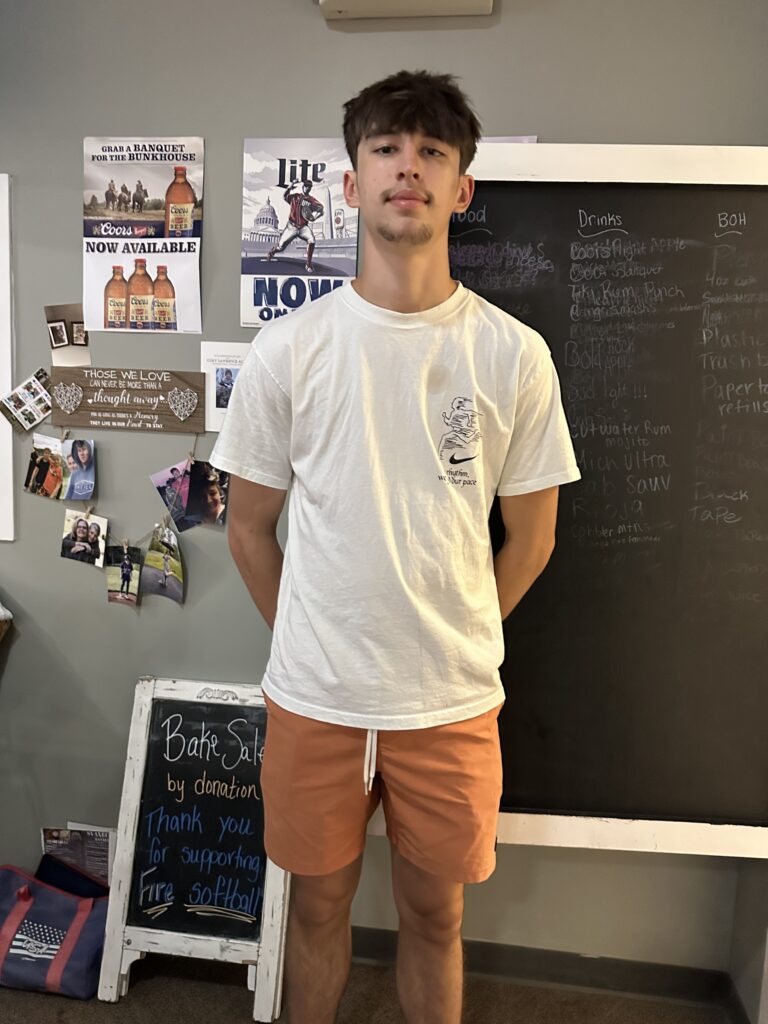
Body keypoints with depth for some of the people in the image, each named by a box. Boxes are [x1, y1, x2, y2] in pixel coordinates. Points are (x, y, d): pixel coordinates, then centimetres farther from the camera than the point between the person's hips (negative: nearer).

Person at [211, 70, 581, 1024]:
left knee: (434, 917, 19)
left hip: (453, 702, 0)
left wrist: (452, 645, 8)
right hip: (314, 696, 1)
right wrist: (307, 644, 6)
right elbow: (250, 525, 3)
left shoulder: (514, 354, -5)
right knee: (318, 904, 21)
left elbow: (530, 536, 3)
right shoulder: (288, 348, -4)